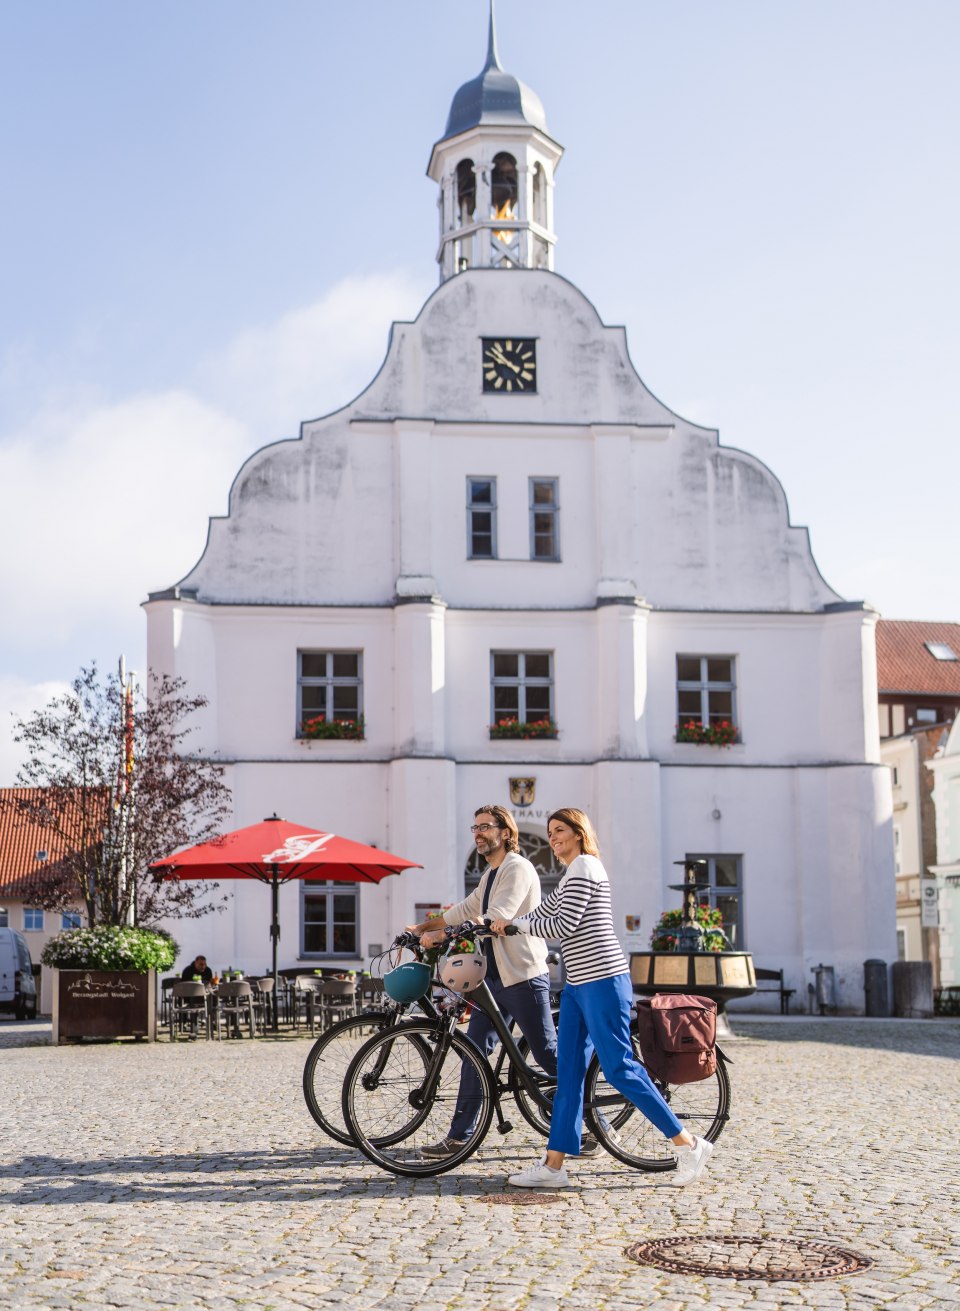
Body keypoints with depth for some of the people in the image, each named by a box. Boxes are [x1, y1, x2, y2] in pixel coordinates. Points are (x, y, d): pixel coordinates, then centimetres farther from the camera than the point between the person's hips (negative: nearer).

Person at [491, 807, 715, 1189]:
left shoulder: (584, 866, -10)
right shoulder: (573, 873, 20)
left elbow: (563, 926, -17)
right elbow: (544, 912, 30)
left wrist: (516, 924, -6)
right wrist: (504, 924, 24)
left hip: (602, 981, -10)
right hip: (579, 985, 10)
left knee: (619, 1069, -8)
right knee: (568, 1072, 6)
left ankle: (687, 1144, 1)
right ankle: (553, 1165, 7)